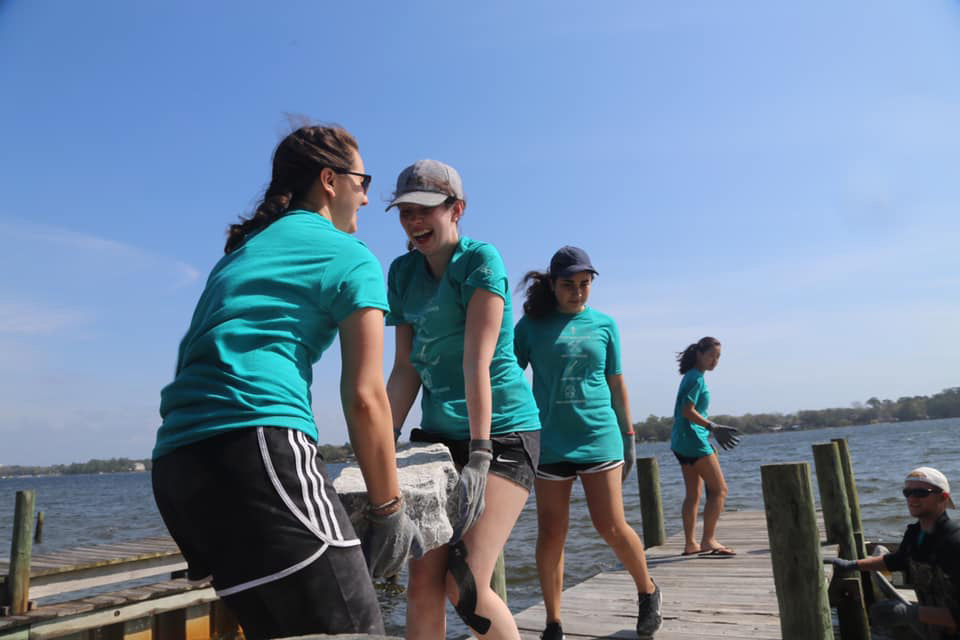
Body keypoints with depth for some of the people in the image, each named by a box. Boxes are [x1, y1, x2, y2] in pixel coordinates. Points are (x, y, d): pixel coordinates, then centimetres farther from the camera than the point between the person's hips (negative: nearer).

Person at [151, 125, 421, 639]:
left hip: (174, 461, 9)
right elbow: (364, 398, -4)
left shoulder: (243, 249, 28)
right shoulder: (350, 255, 5)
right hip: (255, 446, -9)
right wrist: (388, 513, 3)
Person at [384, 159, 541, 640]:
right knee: (423, 585, 1)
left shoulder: (480, 258, -10)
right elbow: (406, 369, 5)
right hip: (438, 433, 6)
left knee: (465, 587, -12)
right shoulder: (403, 272, 8)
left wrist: (479, 455, -25)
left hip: (503, 431, -6)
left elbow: (477, 361, -21)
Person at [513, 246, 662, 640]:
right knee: (551, 534, 4)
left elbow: (617, 384, 12)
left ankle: (648, 592, 27)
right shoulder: (532, 324, 2)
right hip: (550, 441, 0)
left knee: (611, 527, 0)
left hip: (599, 436, 1)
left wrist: (628, 437, 13)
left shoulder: (605, 325, 7)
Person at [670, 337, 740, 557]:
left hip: (682, 440, 10)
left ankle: (691, 543, 14)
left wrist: (708, 432, 23)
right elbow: (688, 411, -20)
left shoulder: (692, 377, 16)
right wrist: (712, 427, -25)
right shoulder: (696, 378, -12)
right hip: (693, 439, -10)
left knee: (694, 494, 11)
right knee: (719, 489, -5)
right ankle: (708, 540, -6)